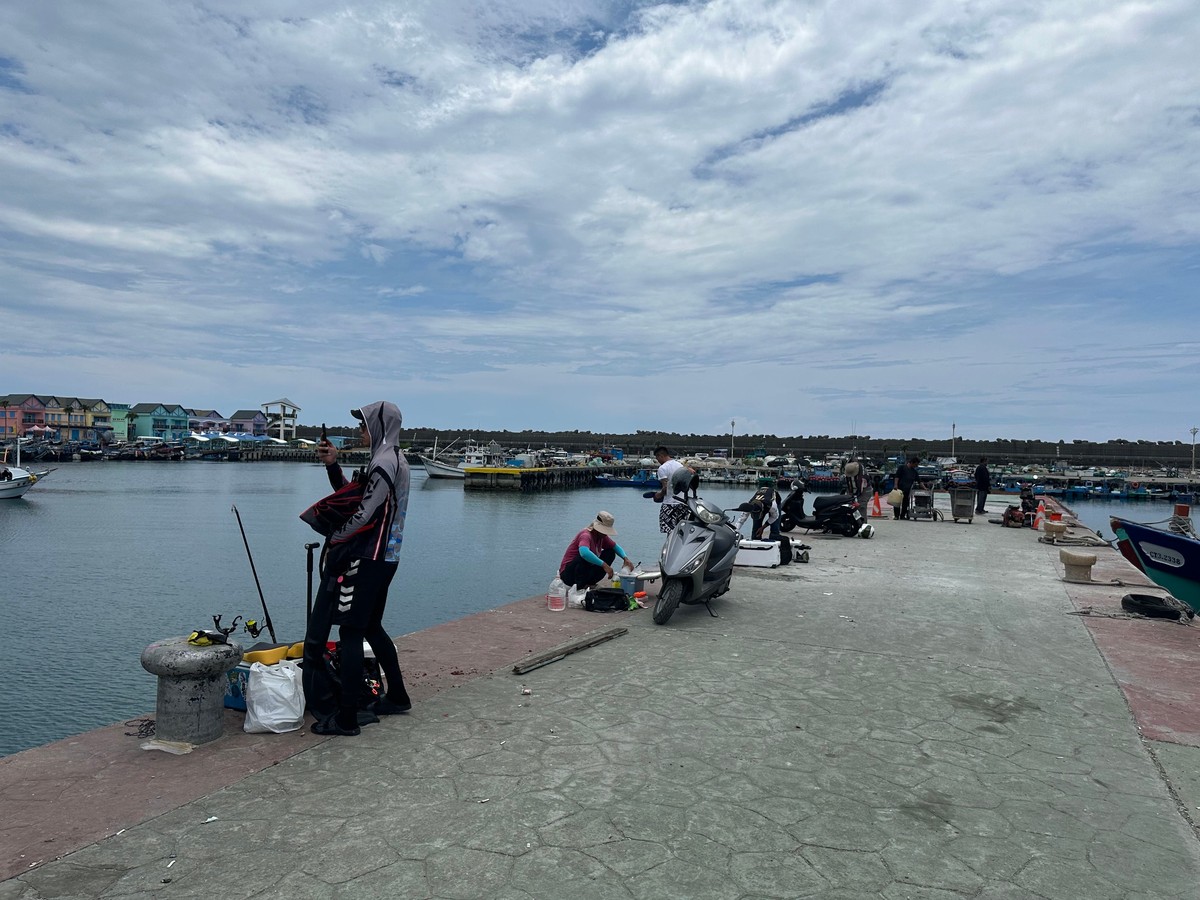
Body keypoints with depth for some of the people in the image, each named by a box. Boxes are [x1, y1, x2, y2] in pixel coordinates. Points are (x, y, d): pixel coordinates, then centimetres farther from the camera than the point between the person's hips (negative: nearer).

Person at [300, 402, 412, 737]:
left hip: (367, 559, -10)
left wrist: (333, 538, -5)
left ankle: (346, 718, 3)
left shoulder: (384, 462, -15)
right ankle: (397, 696, 29)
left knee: (350, 633, -4)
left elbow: (363, 514, -19)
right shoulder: (395, 459, 16)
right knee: (371, 628, 19)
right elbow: (351, 496, 17)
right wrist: (333, 466, 5)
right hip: (385, 558, 10)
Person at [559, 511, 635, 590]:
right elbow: (584, 552, -46)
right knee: (585, 556, -37)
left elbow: (615, 546, 17)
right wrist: (604, 565, -43)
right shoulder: (586, 535, -24)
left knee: (610, 553, 2)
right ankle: (579, 586, -20)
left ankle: (589, 583, 1)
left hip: (585, 573, 9)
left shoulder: (601, 536, 3)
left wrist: (626, 558, -4)